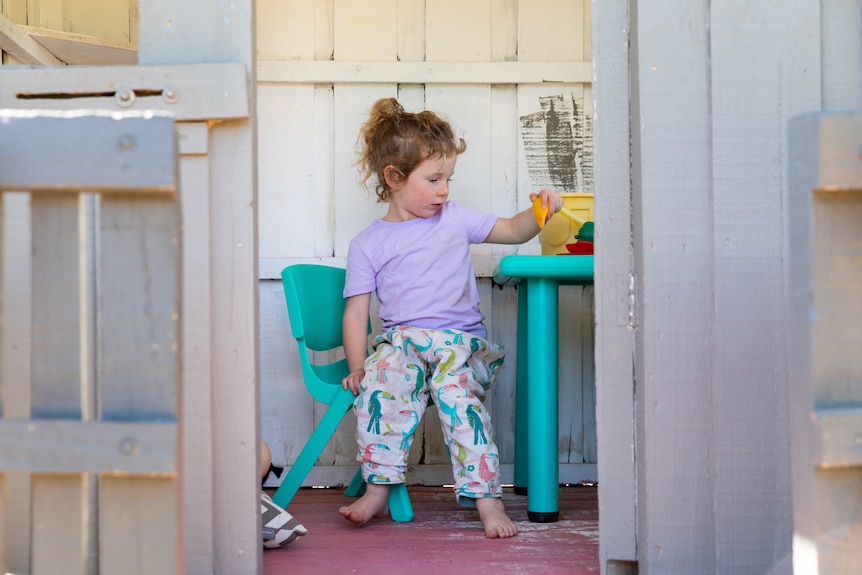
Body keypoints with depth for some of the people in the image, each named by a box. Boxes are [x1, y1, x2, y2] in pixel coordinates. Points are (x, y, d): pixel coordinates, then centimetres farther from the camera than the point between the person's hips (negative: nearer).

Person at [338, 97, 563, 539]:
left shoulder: (454, 219, 15)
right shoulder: (368, 244, 10)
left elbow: (511, 231, 20)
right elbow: (356, 311, 6)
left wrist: (539, 212, -1)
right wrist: (357, 367, -4)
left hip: (462, 339, 0)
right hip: (401, 339, 0)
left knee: (455, 389, -31)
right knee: (380, 378, -32)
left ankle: (486, 498, -31)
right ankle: (377, 490, -26)